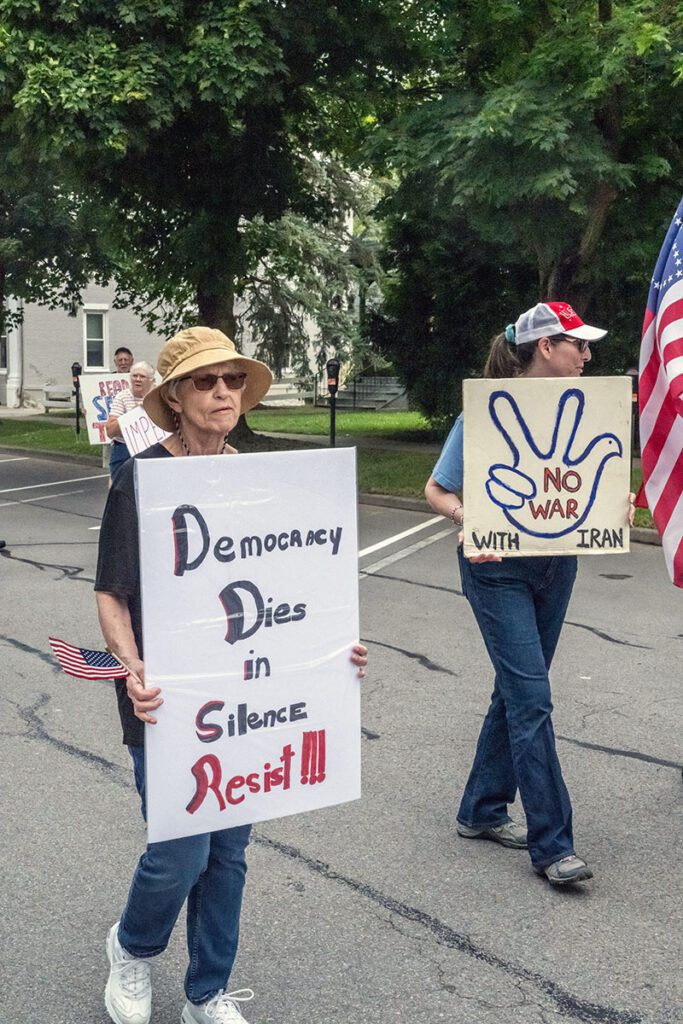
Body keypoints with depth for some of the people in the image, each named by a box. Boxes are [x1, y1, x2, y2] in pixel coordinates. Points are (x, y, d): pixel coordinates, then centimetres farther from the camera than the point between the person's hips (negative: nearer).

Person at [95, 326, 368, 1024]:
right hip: (169, 699, -5)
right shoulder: (142, 479, -11)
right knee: (182, 854, -5)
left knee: (229, 849, 12)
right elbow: (111, 595, -11)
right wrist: (134, 671, -28)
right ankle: (133, 947, 28)